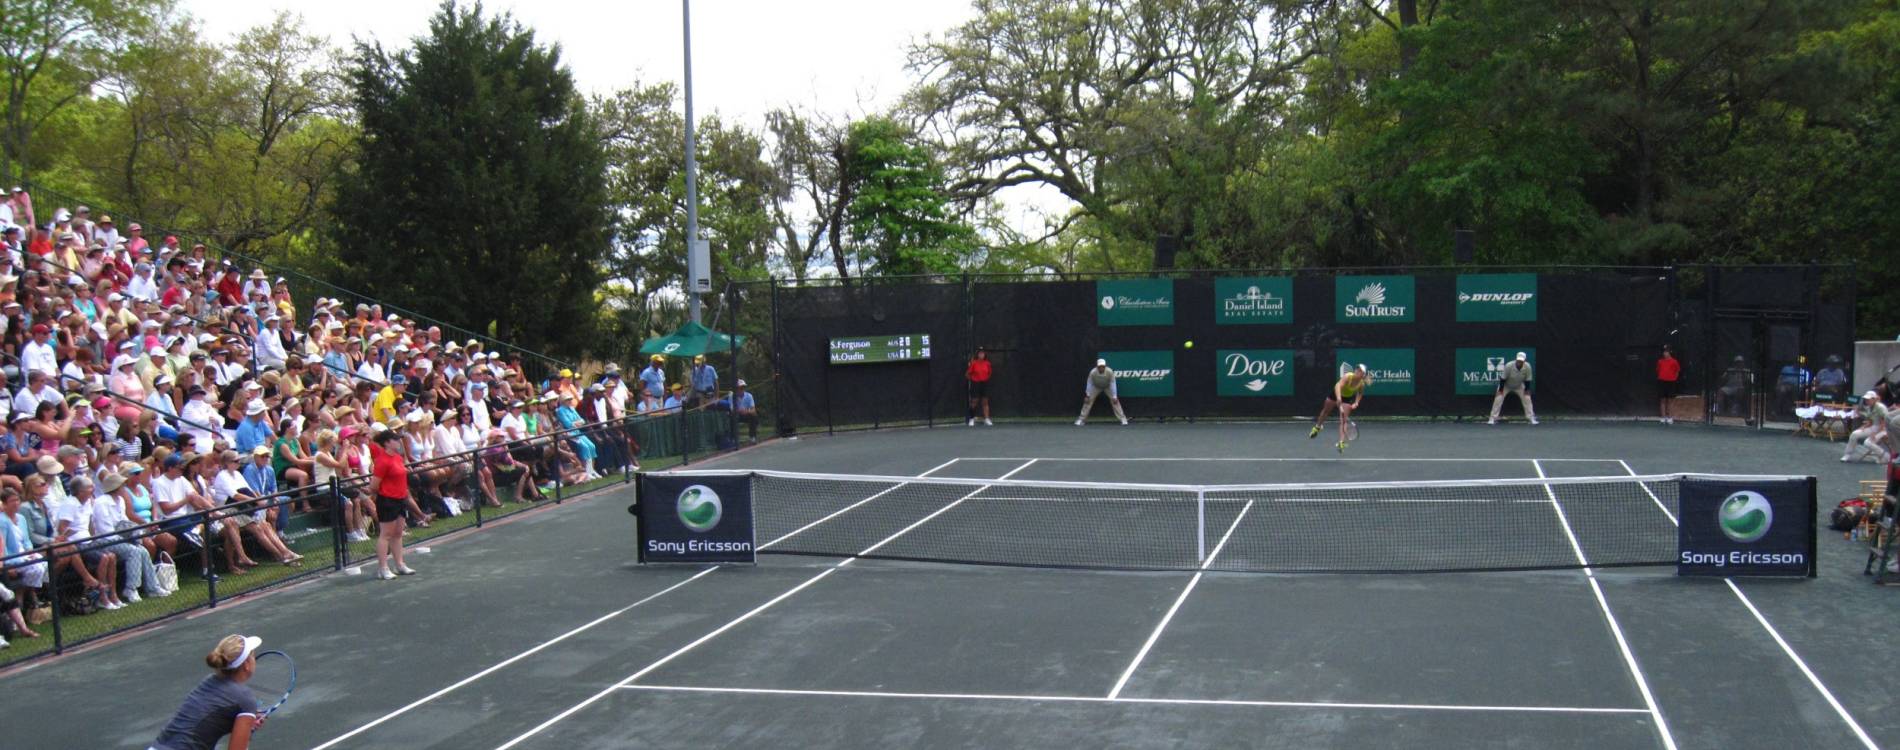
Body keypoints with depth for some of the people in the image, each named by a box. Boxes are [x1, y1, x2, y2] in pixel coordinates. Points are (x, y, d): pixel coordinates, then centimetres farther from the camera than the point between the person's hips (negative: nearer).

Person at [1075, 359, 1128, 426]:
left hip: (1107, 387, 0)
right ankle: (1081, 419, 0)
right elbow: (1089, 383, -22)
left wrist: (1114, 397, -32)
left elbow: (1112, 384, -30)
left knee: (1115, 400, -13)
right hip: (1096, 387, 0)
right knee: (1088, 400, -10)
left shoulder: (1110, 372, -36)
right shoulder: (1093, 372, -34)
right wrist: (1087, 395, -23)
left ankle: (1123, 418, -2)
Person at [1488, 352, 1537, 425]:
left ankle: (1531, 418, 5)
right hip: (1506, 385, -3)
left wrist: (1526, 390, -11)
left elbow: (1527, 380, -12)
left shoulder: (1527, 367, -26)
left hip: (1519, 386, 3)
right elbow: (1503, 378, -25)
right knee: (1498, 399, -15)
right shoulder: (1509, 366, -35)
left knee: (1527, 399, -5)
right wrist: (1500, 390, -21)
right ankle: (1492, 419, -10)